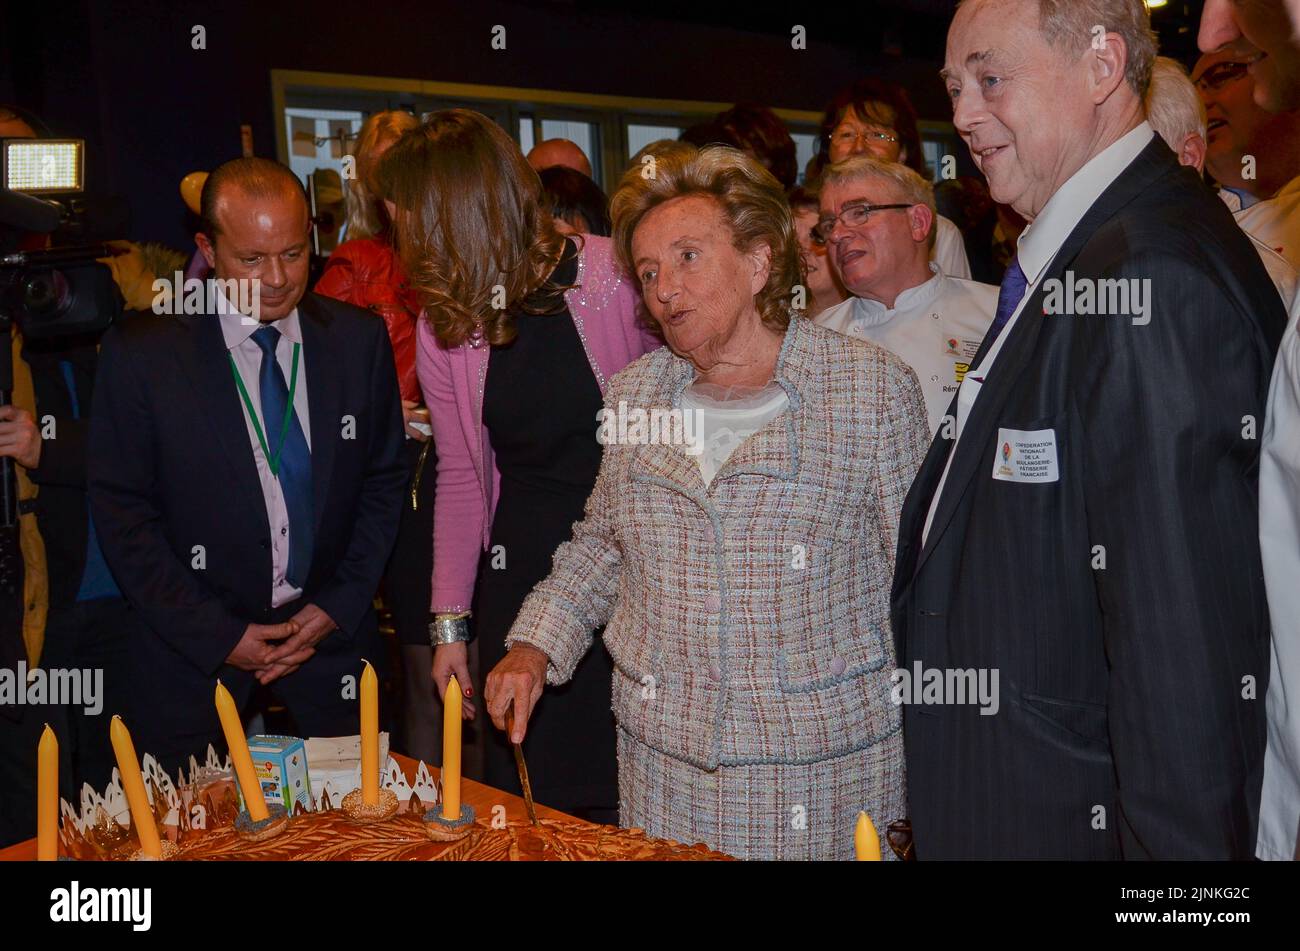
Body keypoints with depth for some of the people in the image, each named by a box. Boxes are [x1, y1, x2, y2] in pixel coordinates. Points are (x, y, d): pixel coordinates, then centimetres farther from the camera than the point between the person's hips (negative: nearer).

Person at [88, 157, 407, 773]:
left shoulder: (360, 340, -2)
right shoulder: (141, 350, -9)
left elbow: (385, 482, 6)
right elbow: (121, 512, -6)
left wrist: (339, 607, -3)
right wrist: (216, 636, -10)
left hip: (333, 640, 2)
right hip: (193, 662, -2)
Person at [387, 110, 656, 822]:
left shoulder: (614, 276, -10)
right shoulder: (443, 324, 3)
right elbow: (459, 479, 8)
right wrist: (450, 623, 7)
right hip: (519, 572, 3)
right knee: (528, 790, 8)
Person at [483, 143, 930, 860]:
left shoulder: (873, 388, -7)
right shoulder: (634, 393, 6)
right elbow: (600, 544, 17)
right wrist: (534, 648, 4)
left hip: (829, 767, -3)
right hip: (662, 755, 4)